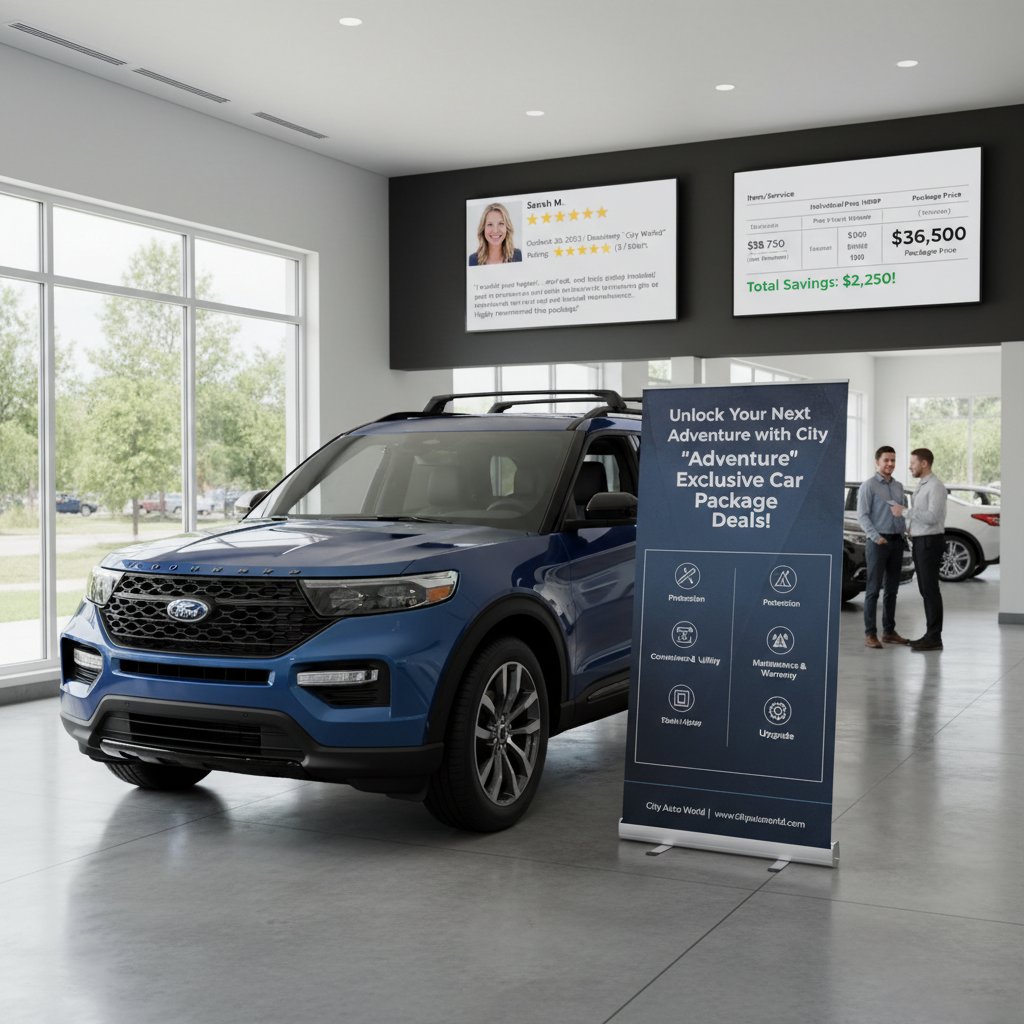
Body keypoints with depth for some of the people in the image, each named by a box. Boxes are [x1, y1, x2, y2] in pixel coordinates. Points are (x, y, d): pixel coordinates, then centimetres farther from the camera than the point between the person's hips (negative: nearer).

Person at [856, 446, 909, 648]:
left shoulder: (898, 486, 15)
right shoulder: (869, 486, -4)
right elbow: (862, 515, -10)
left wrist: (907, 528, 0)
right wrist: (876, 537, -18)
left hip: (897, 541, 6)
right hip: (878, 542, -6)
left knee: (892, 589, 10)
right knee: (874, 589, -6)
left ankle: (889, 631, 17)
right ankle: (870, 634, -4)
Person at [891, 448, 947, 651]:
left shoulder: (935, 486, -14)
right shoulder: (921, 486, 17)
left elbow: (932, 517, -23)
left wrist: (905, 512, -19)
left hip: (930, 542, -10)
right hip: (919, 541, 10)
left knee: (930, 589, -7)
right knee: (925, 589, 11)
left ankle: (934, 638, -4)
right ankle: (930, 634, 16)